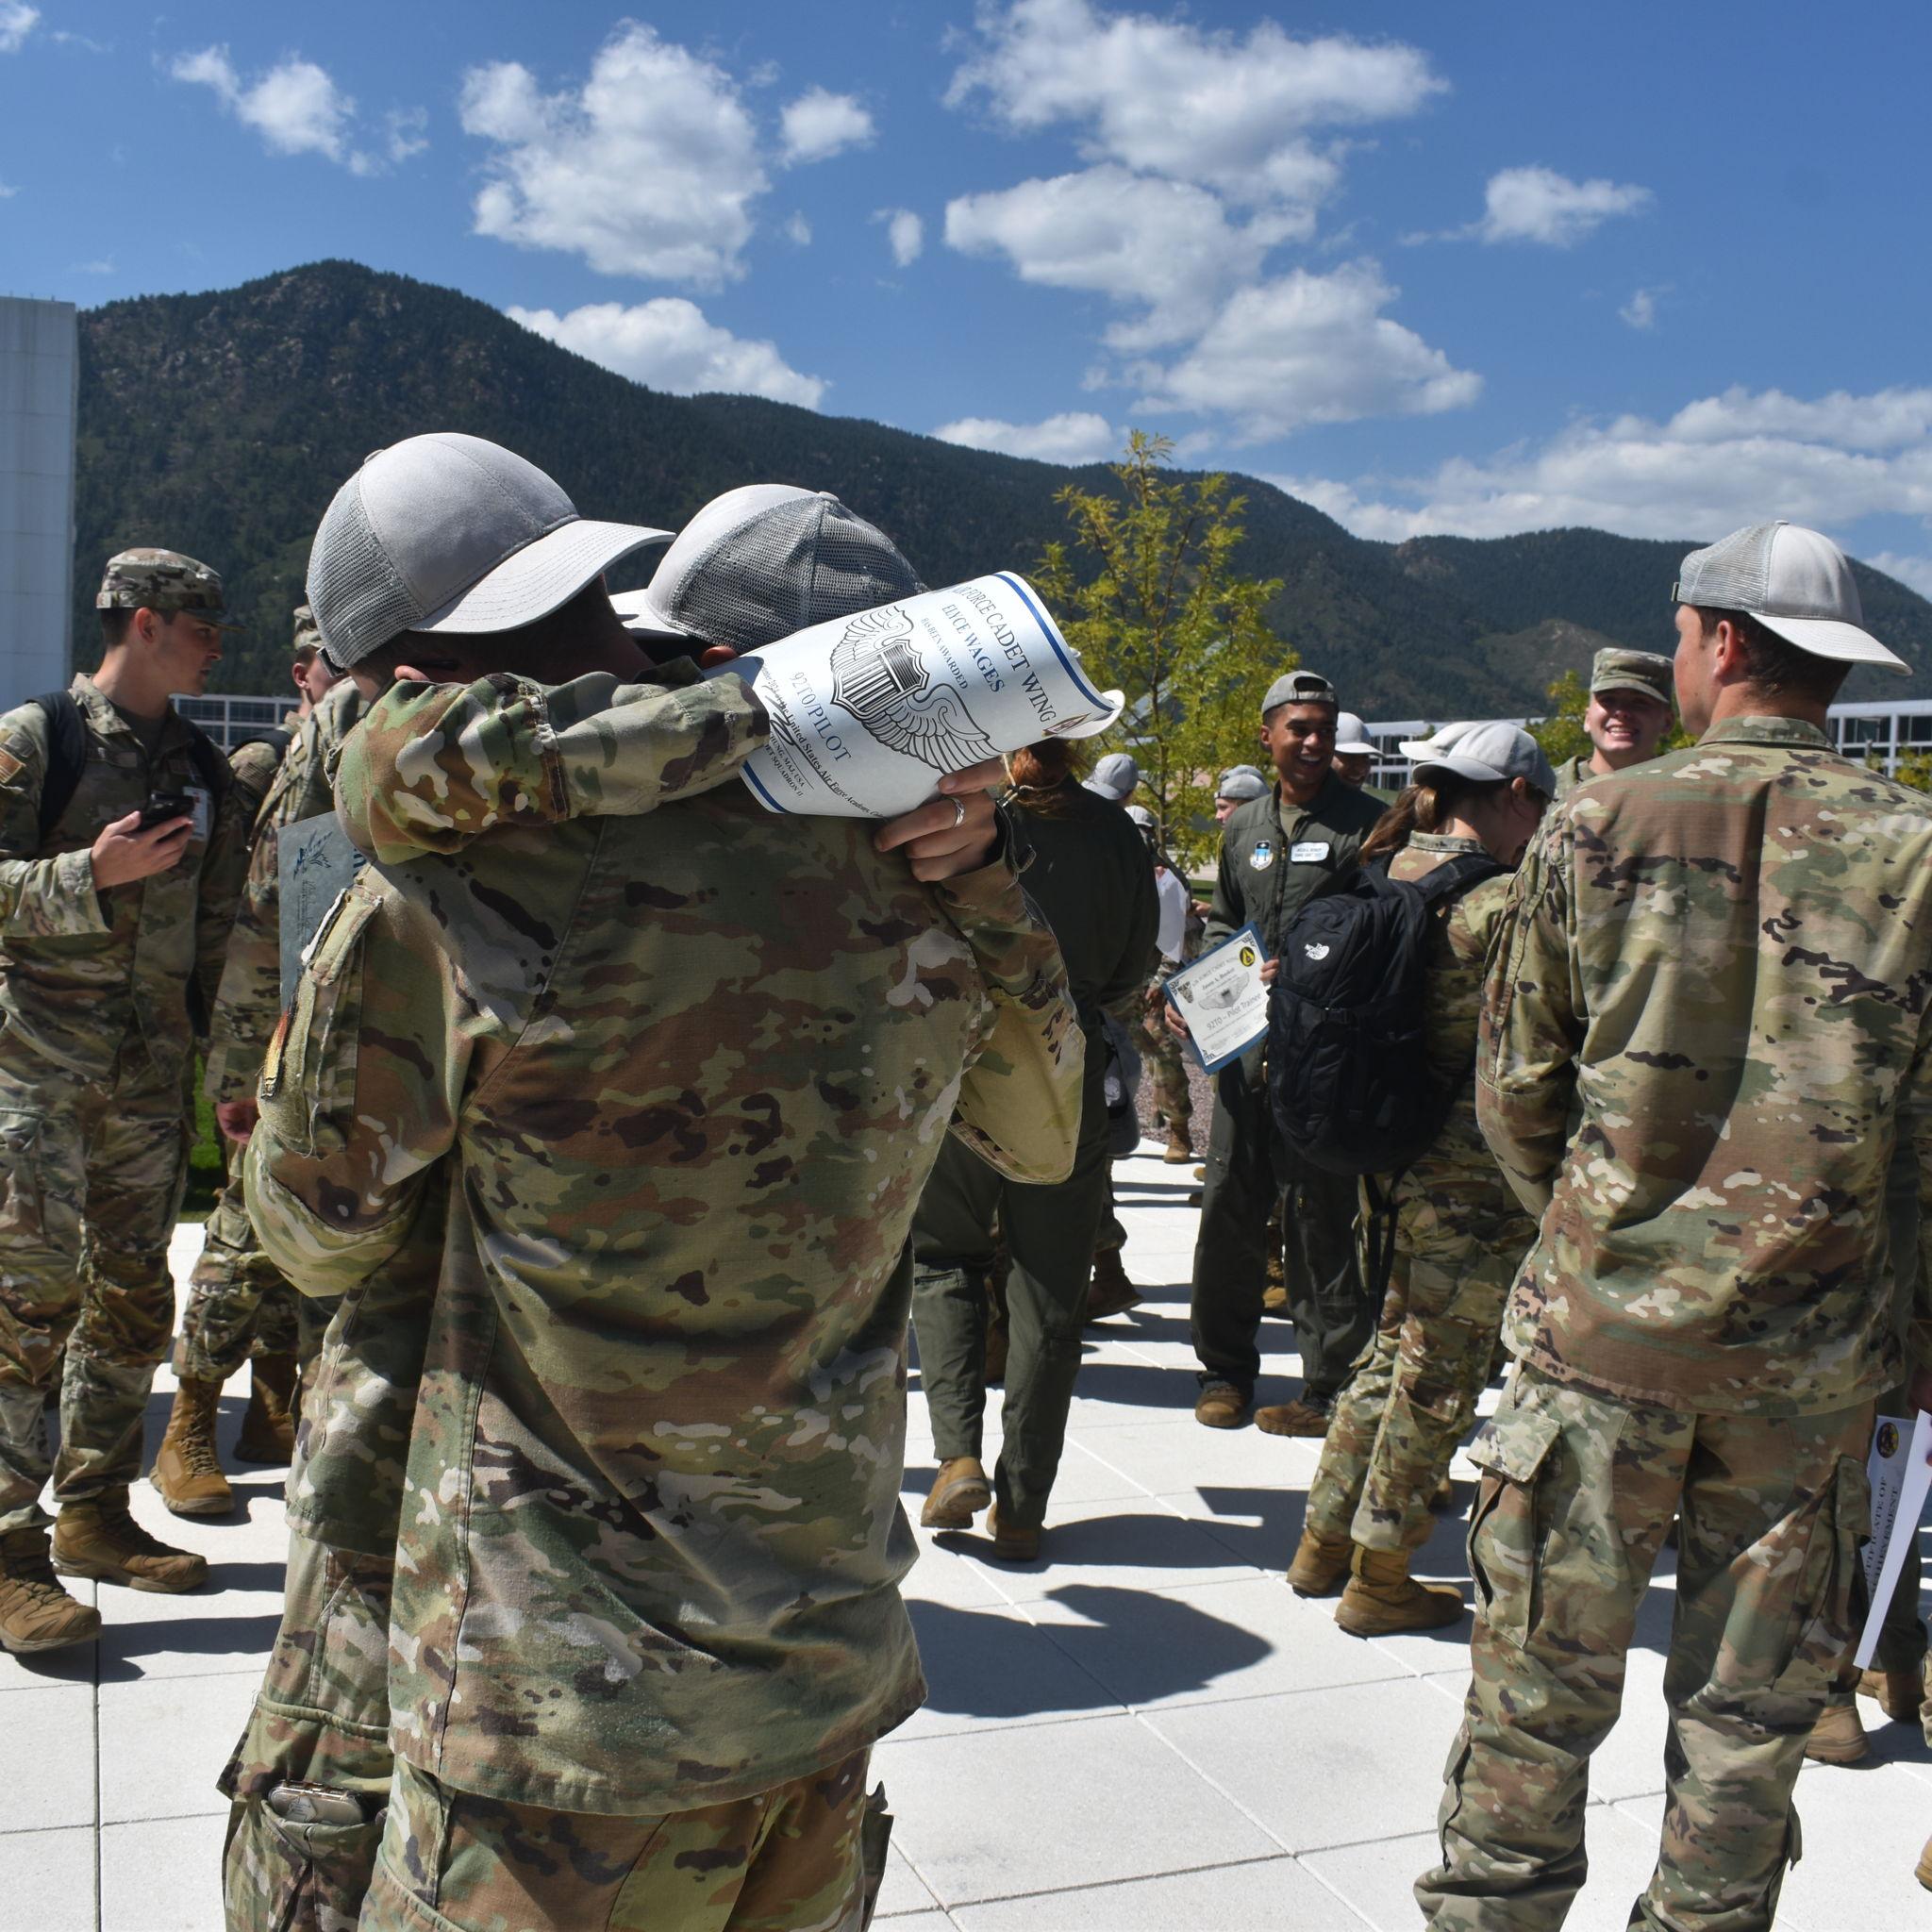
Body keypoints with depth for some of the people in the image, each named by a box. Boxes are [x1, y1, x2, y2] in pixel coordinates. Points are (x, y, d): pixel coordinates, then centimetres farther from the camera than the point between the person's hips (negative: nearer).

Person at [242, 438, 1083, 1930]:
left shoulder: (437, 897, -18)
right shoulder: (907, 869, -5)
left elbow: (317, 1233, 0)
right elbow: (1043, 1138, 13)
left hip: (574, 1721, -5)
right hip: (836, 1668, 5)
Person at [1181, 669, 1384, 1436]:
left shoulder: (1364, 823, -2)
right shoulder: (1244, 826, 15)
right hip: (1244, 1047, 5)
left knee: (1323, 1220, 0)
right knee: (1229, 1208, 8)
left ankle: (1330, 1386, 10)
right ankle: (1226, 1370, 22)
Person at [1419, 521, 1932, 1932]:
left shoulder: (1600, 824, -6)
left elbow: (1515, 1090, 0)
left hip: (1601, 1330, -1)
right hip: (1808, 1352, 1)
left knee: (1540, 1687, 11)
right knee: (1750, 1712, 15)